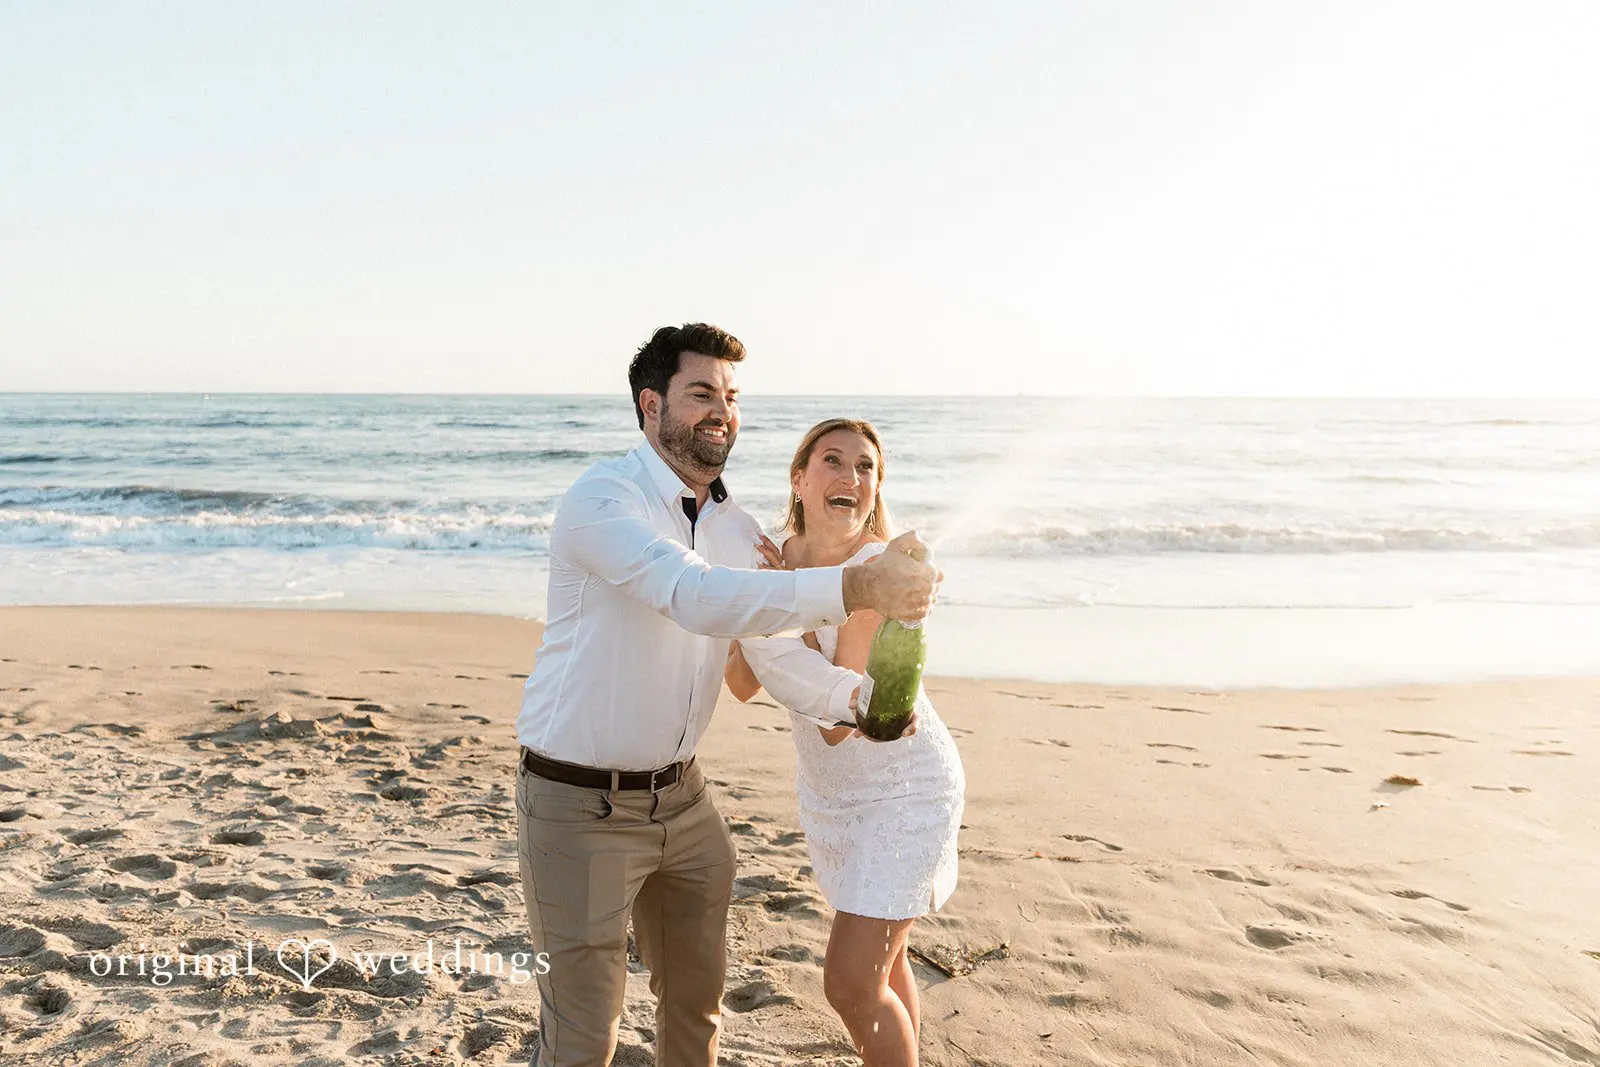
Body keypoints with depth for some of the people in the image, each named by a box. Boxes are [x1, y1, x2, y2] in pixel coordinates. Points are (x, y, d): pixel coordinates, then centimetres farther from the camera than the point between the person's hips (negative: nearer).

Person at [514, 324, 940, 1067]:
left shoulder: (734, 525, 4)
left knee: (697, 996, 20)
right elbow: (699, 598, -37)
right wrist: (855, 588, -44)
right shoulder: (601, 499, -20)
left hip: (679, 795, 7)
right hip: (581, 804, -7)